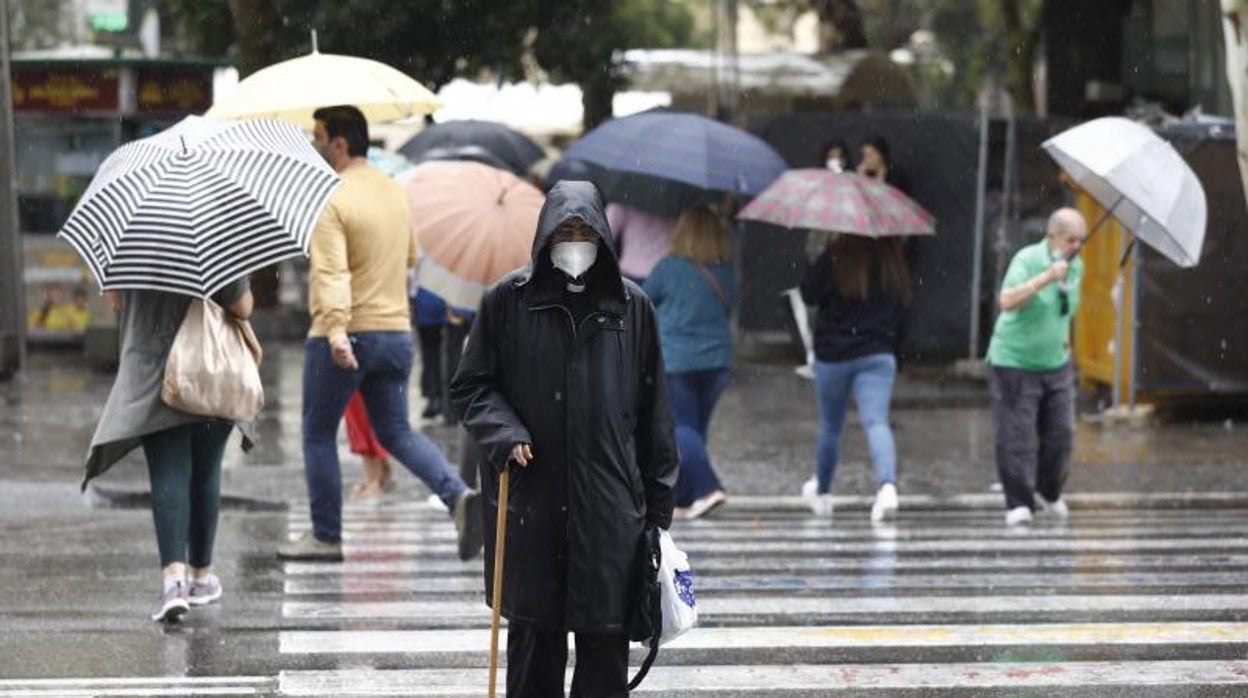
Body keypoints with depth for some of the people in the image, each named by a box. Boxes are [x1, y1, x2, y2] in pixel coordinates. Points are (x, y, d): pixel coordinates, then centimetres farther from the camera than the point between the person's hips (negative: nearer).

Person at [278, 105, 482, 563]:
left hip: (343, 338, -7)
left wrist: (336, 329, -37)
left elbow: (332, 272, -27)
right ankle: (457, 495, -10)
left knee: (318, 434, 9)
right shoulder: (395, 192, 10)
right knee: (396, 431, 13)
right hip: (396, 331, 7)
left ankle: (326, 536, 13)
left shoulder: (331, 201, -14)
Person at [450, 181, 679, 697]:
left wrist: (658, 500, 7)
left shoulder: (630, 306, 5)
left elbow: (653, 409, 8)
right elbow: (469, 385, 8)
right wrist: (504, 432, -11)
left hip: (609, 504, 1)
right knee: (533, 635, 3)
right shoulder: (508, 300, 2)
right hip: (530, 503, -1)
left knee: (606, 636, 2)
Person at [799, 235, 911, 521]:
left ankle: (821, 492, 33)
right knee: (877, 421, -8)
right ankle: (887, 484, -33)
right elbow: (901, 300, 9)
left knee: (830, 426, 15)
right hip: (879, 355, 1)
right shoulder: (892, 261, -2)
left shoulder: (835, 258, -14)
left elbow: (808, 294, -9)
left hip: (833, 355, -1)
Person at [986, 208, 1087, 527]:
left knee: (1060, 434, 5)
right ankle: (1018, 503, 3)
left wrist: (1064, 331, 14)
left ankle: (1050, 492, 27)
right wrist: (1046, 277, -40)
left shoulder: (1076, 266, 5)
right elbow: (1007, 301, -34)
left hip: (1056, 363, 6)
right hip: (1015, 362, -6)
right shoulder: (1027, 259, -18)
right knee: (1017, 437, -5)